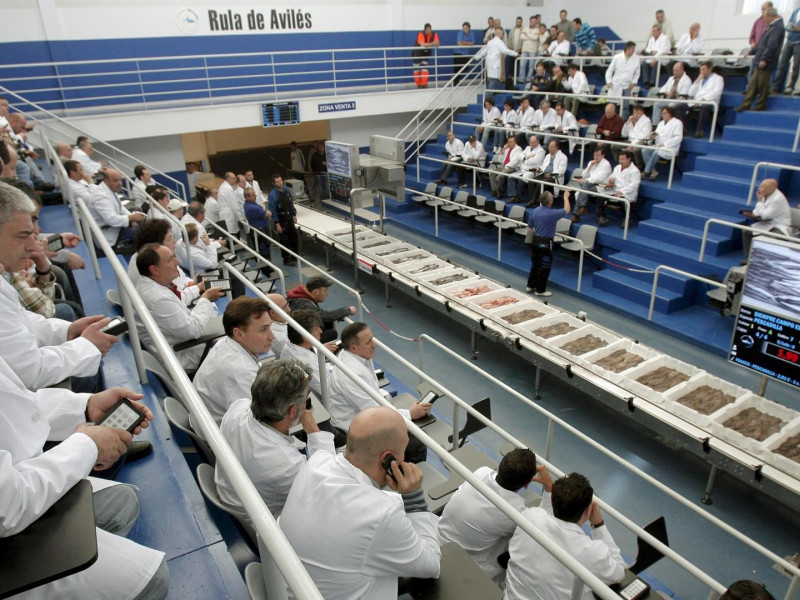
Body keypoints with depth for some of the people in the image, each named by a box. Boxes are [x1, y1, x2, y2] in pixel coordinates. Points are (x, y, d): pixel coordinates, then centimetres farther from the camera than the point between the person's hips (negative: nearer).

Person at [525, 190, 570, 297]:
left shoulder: (534, 211, 0)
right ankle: (540, 290, 13)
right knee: (544, 267, 5)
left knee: (535, 265, 19)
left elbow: (530, 227, 9)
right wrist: (566, 197, 11)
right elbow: (567, 210, -3)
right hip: (545, 243, -7)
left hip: (535, 241, 7)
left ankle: (530, 286, 27)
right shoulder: (552, 213, -20)